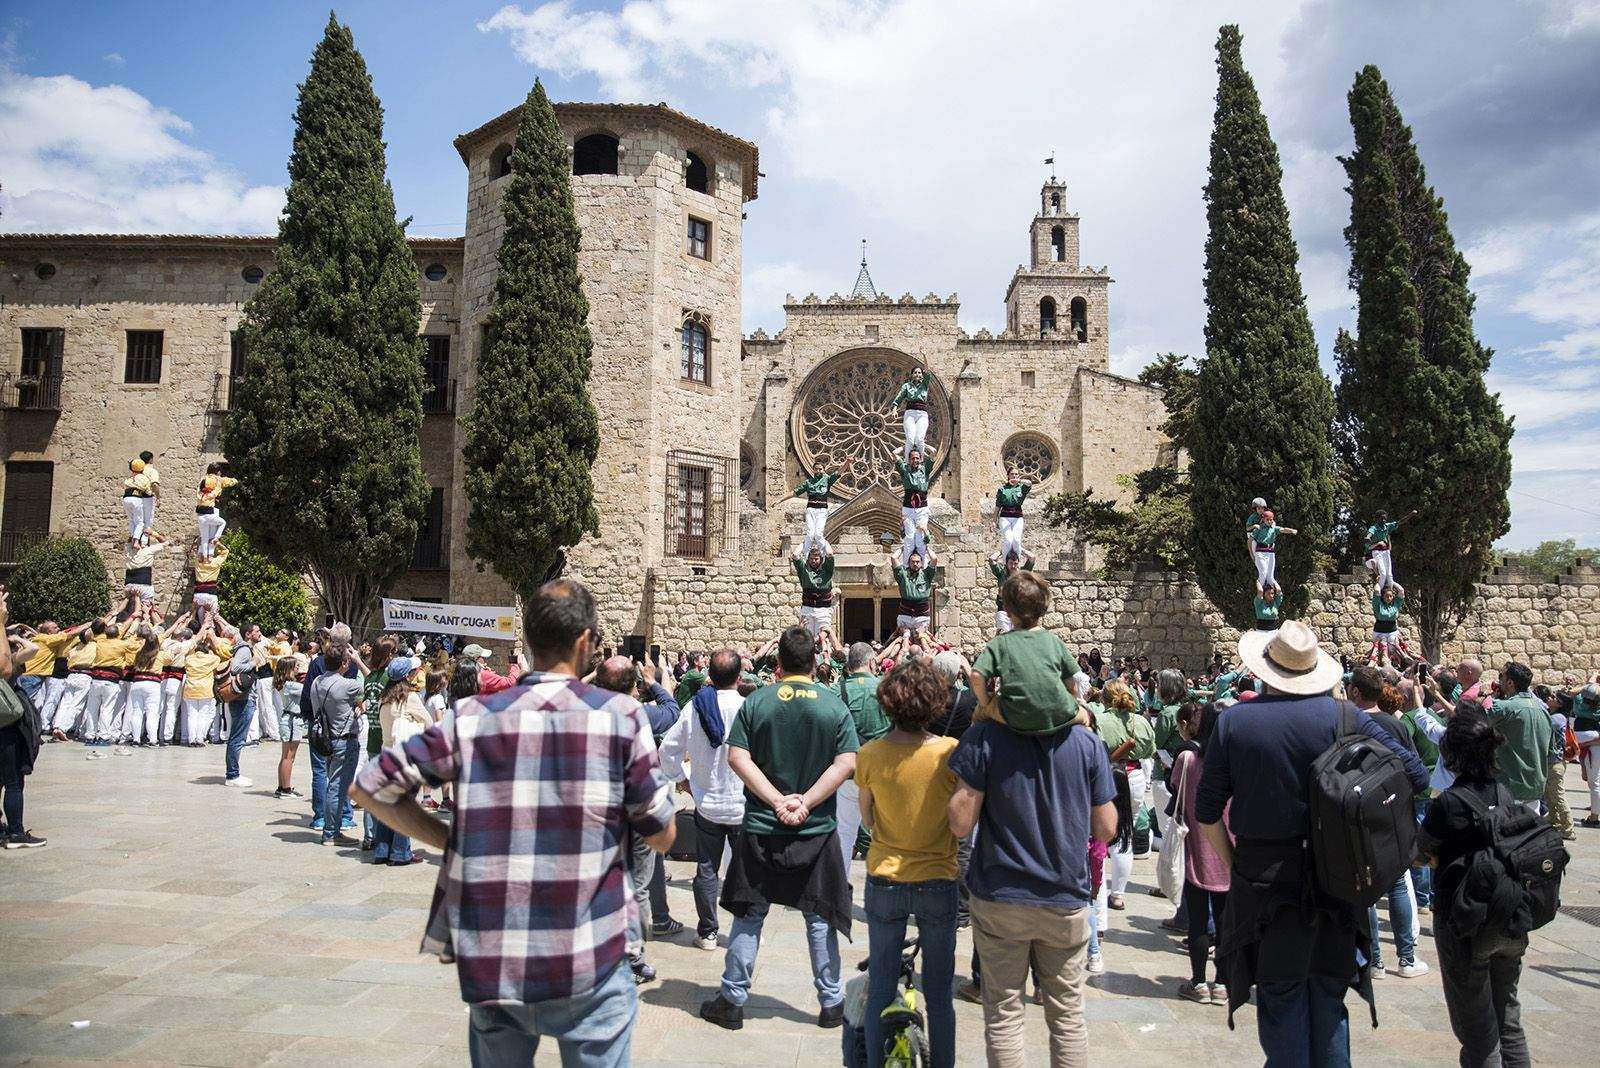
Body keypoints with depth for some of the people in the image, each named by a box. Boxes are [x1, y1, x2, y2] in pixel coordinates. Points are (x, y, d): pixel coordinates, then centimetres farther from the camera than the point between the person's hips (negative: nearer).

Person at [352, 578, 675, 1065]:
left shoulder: (472, 718, -2)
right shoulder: (620, 715, -8)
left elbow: (367, 788, 3)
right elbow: (662, 836, -3)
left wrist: (451, 840, 8)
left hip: (489, 964, 2)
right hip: (588, 968, -2)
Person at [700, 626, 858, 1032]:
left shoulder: (756, 702, -4)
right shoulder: (835, 706, -4)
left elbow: (737, 758, -10)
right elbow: (846, 763, -11)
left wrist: (777, 801, -11)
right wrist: (806, 801, -12)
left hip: (762, 828, 0)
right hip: (818, 830, 0)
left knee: (748, 914, 11)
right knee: (820, 916, 12)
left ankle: (732, 1001, 19)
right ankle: (831, 1003, 20)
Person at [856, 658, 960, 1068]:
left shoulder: (870, 754, -12)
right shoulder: (951, 752, -16)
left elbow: (867, 819, 2)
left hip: (884, 880, 1)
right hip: (938, 881, -1)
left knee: (880, 989, 15)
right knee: (939, 993, 14)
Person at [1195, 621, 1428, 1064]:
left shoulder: (1233, 720, -5)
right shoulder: (1341, 716, -6)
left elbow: (1207, 811, -3)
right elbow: (1415, 774, -5)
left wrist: (1232, 864, 8)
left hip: (1262, 874, -1)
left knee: (1280, 996, 10)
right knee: (1328, 991, 16)